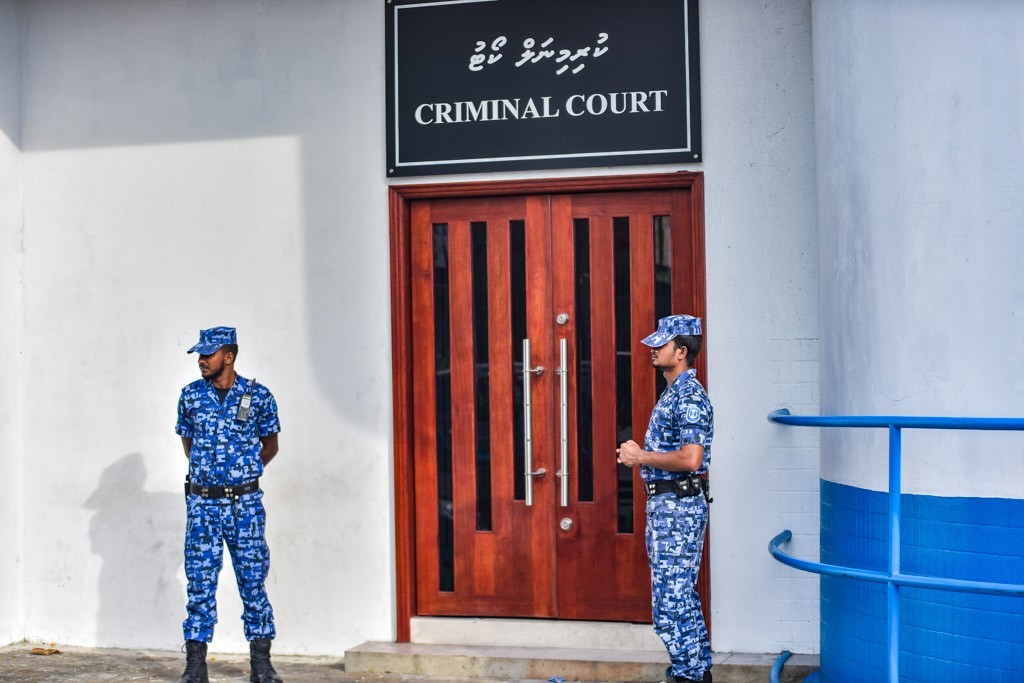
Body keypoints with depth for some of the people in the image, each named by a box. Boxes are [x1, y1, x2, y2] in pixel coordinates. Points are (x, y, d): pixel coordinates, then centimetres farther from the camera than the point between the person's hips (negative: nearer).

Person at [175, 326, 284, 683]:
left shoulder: (258, 395, -2)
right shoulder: (190, 395, 4)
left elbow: (270, 442, 10)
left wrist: (247, 470, 3)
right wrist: (205, 470, 10)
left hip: (245, 503, -1)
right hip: (202, 502, 2)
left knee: (253, 582, 3)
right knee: (200, 583, 2)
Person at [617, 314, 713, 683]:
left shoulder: (690, 397, -16)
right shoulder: (673, 393, 16)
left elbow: (690, 459, -25)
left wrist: (642, 456, -16)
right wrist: (638, 455, 7)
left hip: (679, 507, -11)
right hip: (665, 504, 11)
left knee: (671, 602, -8)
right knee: (682, 597, 15)